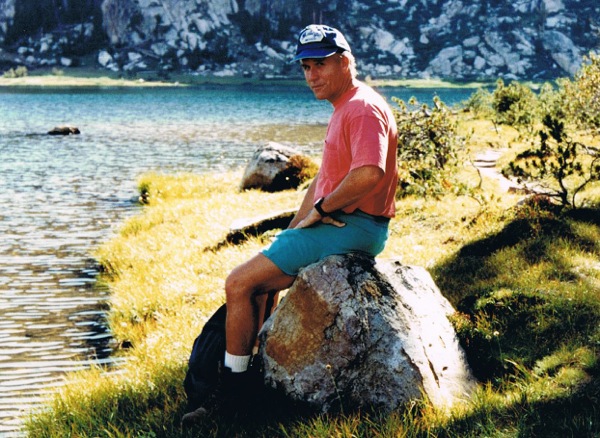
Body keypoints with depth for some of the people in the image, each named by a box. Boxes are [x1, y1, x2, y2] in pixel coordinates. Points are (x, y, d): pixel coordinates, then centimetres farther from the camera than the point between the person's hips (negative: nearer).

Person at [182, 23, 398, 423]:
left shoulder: (363, 109, -17)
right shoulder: (343, 109, 18)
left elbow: (369, 174, -34)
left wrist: (321, 210, -20)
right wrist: (294, 231, 13)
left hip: (351, 228, -11)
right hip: (337, 224, 11)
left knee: (240, 283, -12)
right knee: (256, 281, 18)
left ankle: (232, 388, -2)